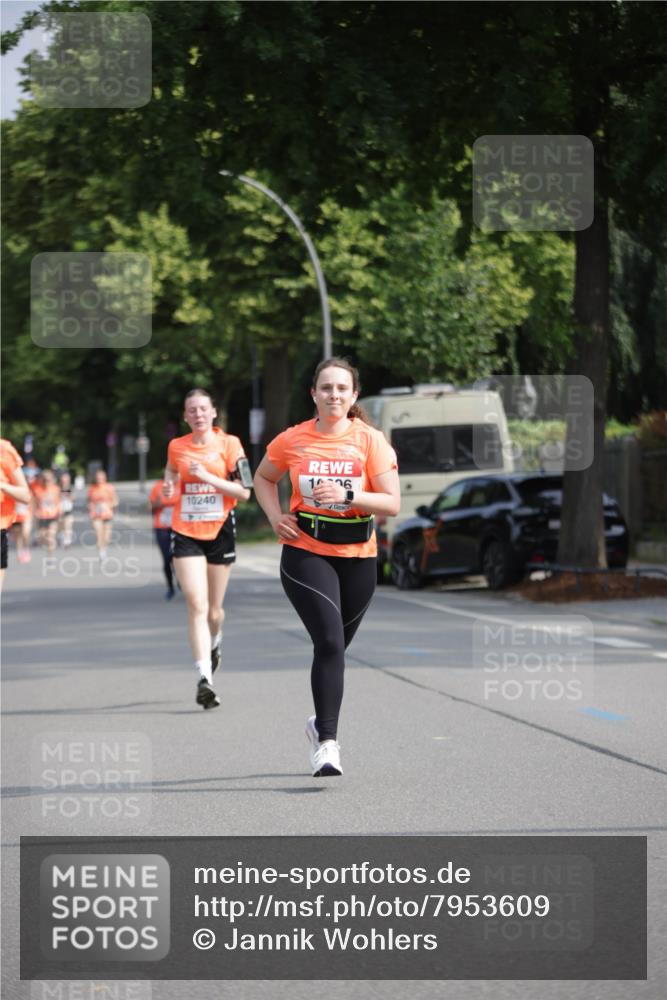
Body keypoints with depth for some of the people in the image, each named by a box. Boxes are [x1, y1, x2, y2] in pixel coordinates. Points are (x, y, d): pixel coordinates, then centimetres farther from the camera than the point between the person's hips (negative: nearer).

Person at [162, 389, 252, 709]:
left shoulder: (229, 444, -3)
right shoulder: (176, 447, 4)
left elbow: (244, 492, -7)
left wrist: (209, 478, -18)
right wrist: (169, 489, 4)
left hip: (220, 531, 0)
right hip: (186, 534, 0)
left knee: (213, 610, 10)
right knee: (197, 605, -15)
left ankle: (214, 642, 46)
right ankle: (204, 678, -20)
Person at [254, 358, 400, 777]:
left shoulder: (371, 440, -4)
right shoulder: (293, 440, -1)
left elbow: (392, 503, -7)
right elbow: (263, 478, 18)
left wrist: (348, 496, -22)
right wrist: (275, 516, 1)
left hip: (357, 557, 2)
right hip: (306, 553, -2)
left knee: (334, 647, 13)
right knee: (329, 642, -18)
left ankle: (322, 723, 38)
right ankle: (327, 743, -17)